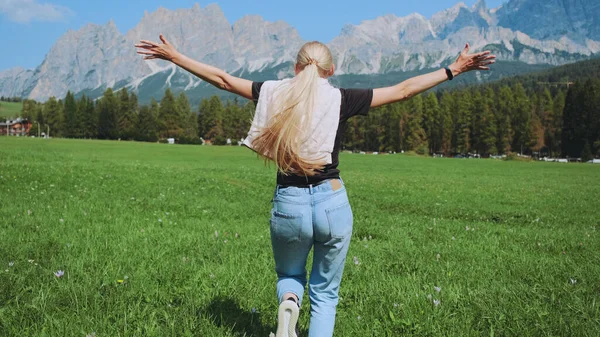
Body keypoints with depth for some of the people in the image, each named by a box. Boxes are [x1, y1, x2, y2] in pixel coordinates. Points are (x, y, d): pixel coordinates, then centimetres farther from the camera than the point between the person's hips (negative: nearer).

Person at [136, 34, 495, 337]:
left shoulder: (276, 93, 2)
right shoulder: (341, 99, -3)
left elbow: (222, 78, 9)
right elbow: (403, 90, 0)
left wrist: (174, 56, 20)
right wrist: (454, 69, 9)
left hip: (288, 204, 1)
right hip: (333, 202, -1)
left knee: (289, 275, 28)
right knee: (325, 294, 17)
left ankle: (288, 303, -6)